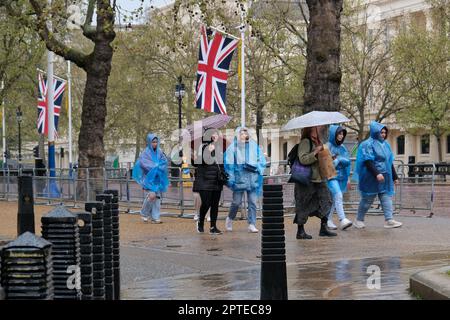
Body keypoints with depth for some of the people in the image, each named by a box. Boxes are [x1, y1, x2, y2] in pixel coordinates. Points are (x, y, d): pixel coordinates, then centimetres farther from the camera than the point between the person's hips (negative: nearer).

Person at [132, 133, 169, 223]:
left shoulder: (159, 152, 10)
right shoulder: (146, 153, -5)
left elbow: (164, 161, 6)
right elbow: (143, 164, -16)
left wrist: (158, 167, -13)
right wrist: (156, 167, -13)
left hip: (157, 178, 5)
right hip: (149, 178, -5)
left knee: (157, 197, 2)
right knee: (151, 195, -18)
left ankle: (155, 217, 6)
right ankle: (144, 213, 3)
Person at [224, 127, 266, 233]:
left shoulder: (254, 146, 9)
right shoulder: (232, 147, 1)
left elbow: (262, 160, 13)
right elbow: (229, 164, 0)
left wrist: (256, 168, -5)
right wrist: (230, 179, -5)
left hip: (253, 179, 2)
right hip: (239, 178, -2)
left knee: (252, 202, -1)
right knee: (236, 202, 2)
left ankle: (252, 224, 2)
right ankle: (230, 219, 27)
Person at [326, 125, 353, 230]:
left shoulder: (342, 147, 14)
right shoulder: (328, 146, -6)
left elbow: (347, 161, 12)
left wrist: (338, 160, -5)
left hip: (341, 176, 7)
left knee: (334, 199, 9)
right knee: (338, 196, -19)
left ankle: (328, 221, 17)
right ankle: (342, 220, -25)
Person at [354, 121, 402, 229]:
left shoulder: (385, 144, 15)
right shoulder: (368, 144, -9)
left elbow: (390, 162, 20)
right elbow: (368, 161, -19)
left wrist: (394, 176, 19)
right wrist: (377, 174, -29)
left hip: (385, 177, 7)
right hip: (371, 178, -7)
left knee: (386, 197, -3)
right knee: (368, 199, 3)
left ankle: (389, 220, -8)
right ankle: (359, 220, 18)